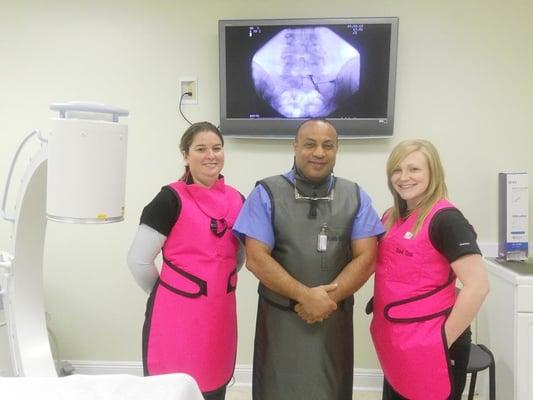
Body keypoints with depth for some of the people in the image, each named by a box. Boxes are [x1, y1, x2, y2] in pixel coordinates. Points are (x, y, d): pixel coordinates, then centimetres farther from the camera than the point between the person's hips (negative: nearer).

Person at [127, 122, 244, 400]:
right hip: (177, 316, -5)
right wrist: (170, 293, 3)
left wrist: (218, 286, 13)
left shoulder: (237, 200, 5)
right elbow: (138, 260, -9)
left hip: (220, 316, 5)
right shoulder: (171, 199, -11)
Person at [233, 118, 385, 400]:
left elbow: (366, 258, -1)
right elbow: (256, 258, -9)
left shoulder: (356, 197, 5)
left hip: (335, 319, 2)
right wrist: (305, 296, -16)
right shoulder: (266, 194, -3)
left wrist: (328, 299, -14)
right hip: (280, 319, -2)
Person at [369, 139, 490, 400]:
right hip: (394, 344, 7)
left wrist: (445, 338, -16)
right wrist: (382, 325, 11)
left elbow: (477, 286, -22)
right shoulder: (391, 218, 7)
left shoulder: (445, 219, -15)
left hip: (429, 348, -7)